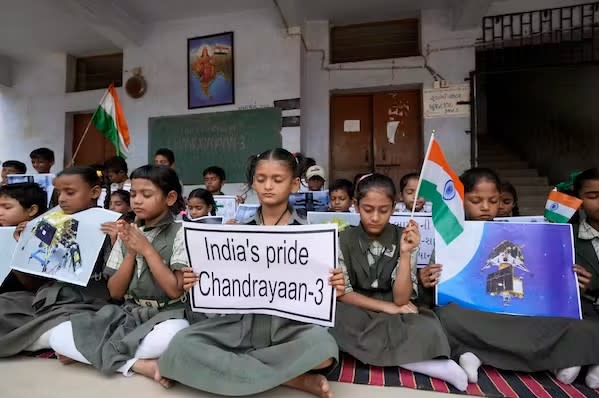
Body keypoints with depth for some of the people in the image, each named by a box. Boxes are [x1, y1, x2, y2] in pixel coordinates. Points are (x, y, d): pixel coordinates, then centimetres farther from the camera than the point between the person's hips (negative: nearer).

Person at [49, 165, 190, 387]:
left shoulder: (180, 233, -8)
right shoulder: (128, 234, 7)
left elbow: (176, 290, -15)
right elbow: (115, 292, 5)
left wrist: (147, 249, -15)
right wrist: (131, 253, -10)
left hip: (166, 313, -4)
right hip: (127, 313, 5)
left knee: (171, 334, -39)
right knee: (58, 337, -13)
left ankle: (88, 353, -14)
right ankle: (139, 365, -15)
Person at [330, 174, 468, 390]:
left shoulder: (403, 239, -6)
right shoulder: (344, 240, -5)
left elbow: (401, 299, -12)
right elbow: (342, 293, -7)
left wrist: (405, 253, -24)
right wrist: (388, 307, -12)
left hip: (395, 316, -2)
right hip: (357, 314, 3)